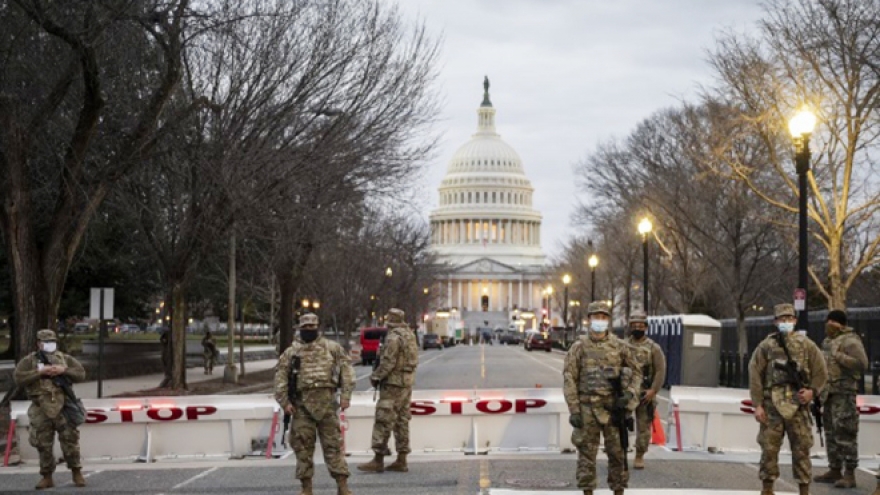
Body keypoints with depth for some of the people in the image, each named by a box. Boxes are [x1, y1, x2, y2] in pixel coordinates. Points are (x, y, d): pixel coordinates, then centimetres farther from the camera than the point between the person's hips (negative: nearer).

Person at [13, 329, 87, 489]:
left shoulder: (65, 359, 10)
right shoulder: (29, 361, 4)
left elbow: (81, 374, 5)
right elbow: (19, 378, -10)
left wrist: (63, 370, -10)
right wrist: (40, 372, -16)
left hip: (63, 407, 1)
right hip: (41, 409, 0)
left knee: (70, 440, -1)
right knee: (44, 445, 5)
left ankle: (77, 473, 11)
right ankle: (47, 477, 17)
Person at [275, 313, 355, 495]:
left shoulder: (332, 348, 8)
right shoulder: (291, 352, 10)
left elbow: (346, 369, 4)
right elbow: (281, 377, 6)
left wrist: (346, 395, -6)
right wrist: (284, 402, -4)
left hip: (327, 401, -1)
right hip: (302, 404, 1)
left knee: (333, 444, -1)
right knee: (303, 446, 2)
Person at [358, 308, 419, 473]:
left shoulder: (393, 337, -16)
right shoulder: (410, 335, 11)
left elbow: (388, 362, -19)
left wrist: (375, 376, -6)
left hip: (393, 383, -9)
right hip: (408, 382, 9)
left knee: (384, 422, -6)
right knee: (402, 421, 10)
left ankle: (378, 460, -5)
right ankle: (401, 461, 11)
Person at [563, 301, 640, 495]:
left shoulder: (620, 346, 4)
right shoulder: (579, 347, 0)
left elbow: (635, 372, 12)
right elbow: (569, 379, -2)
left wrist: (629, 393, -6)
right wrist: (574, 410, -8)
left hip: (613, 407, 1)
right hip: (587, 408, -1)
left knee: (617, 451, 4)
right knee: (587, 452, 2)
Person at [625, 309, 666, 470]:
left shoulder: (653, 348, 0)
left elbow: (660, 371, -4)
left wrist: (653, 390, -12)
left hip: (645, 394, -1)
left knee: (643, 427, 5)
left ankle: (639, 457, 15)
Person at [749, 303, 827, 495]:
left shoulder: (806, 345, 6)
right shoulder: (766, 346, 3)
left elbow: (820, 371, 9)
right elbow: (755, 375, 1)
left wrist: (812, 391, -8)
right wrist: (758, 404, -4)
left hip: (798, 405, 0)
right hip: (772, 406, 0)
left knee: (801, 449, 3)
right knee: (769, 448, 1)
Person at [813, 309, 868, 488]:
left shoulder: (850, 341, -10)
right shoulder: (828, 341, 17)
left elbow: (862, 364, -20)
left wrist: (838, 356, -19)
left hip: (843, 394, -9)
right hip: (829, 393, 9)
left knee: (845, 433, -9)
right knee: (831, 432, 12)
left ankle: (850, 475, -7)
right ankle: (835, 470, 20)